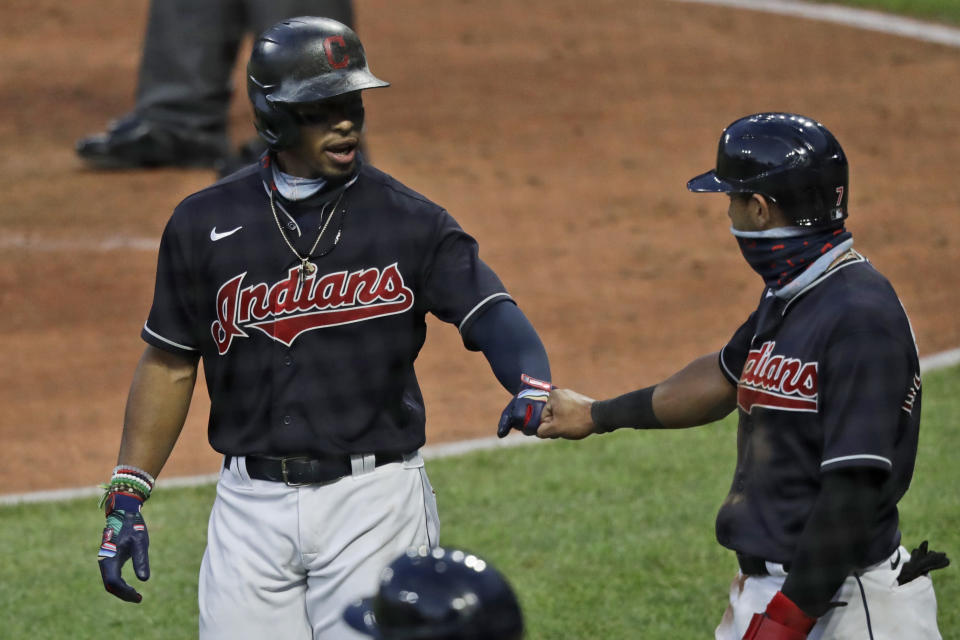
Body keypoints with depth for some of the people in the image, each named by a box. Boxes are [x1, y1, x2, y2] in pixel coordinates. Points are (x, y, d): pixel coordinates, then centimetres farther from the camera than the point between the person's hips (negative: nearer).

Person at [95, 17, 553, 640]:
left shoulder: (408, 220, -2)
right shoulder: (205, 224, 3)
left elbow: (489, 308, -15)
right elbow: (170, 365, 9)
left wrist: (531, 385, -36)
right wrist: (127, 495, 4)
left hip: (373, 498, -2)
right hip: (251, 504, 2)